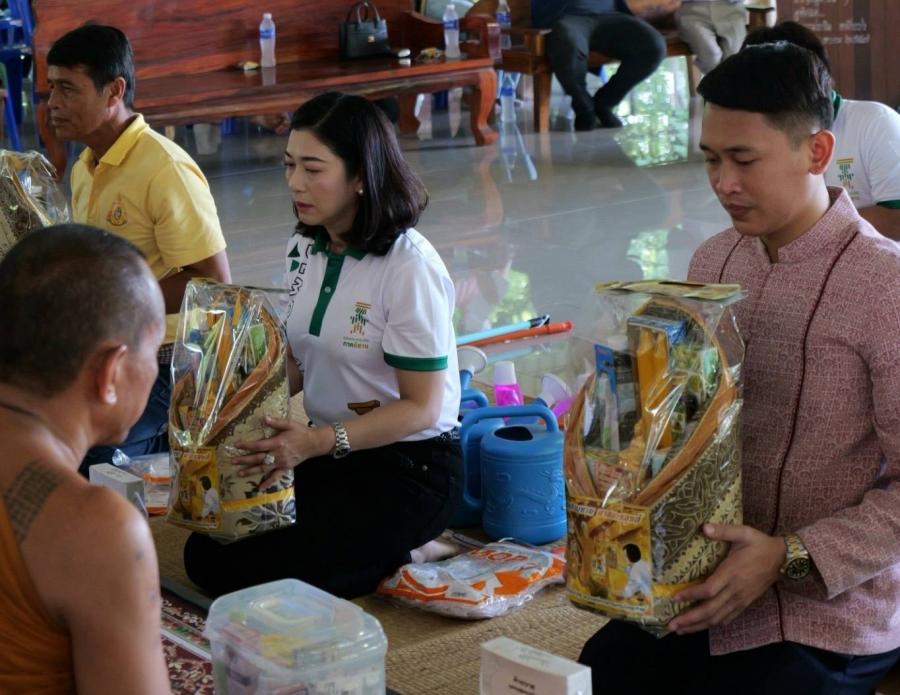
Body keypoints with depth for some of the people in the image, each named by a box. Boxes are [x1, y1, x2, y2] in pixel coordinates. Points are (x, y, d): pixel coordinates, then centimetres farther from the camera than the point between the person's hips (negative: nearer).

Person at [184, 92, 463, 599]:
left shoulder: (410, 267, -20)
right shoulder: (305, 250, 3)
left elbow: (421, 407, -19)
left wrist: (319, 442, -30)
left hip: (411, 466, -8)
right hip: (330, 452, 8)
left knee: (252, 575, -20)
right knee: (207, 553, -5)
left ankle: (404, 556, 1)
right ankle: (379, 550, 8)